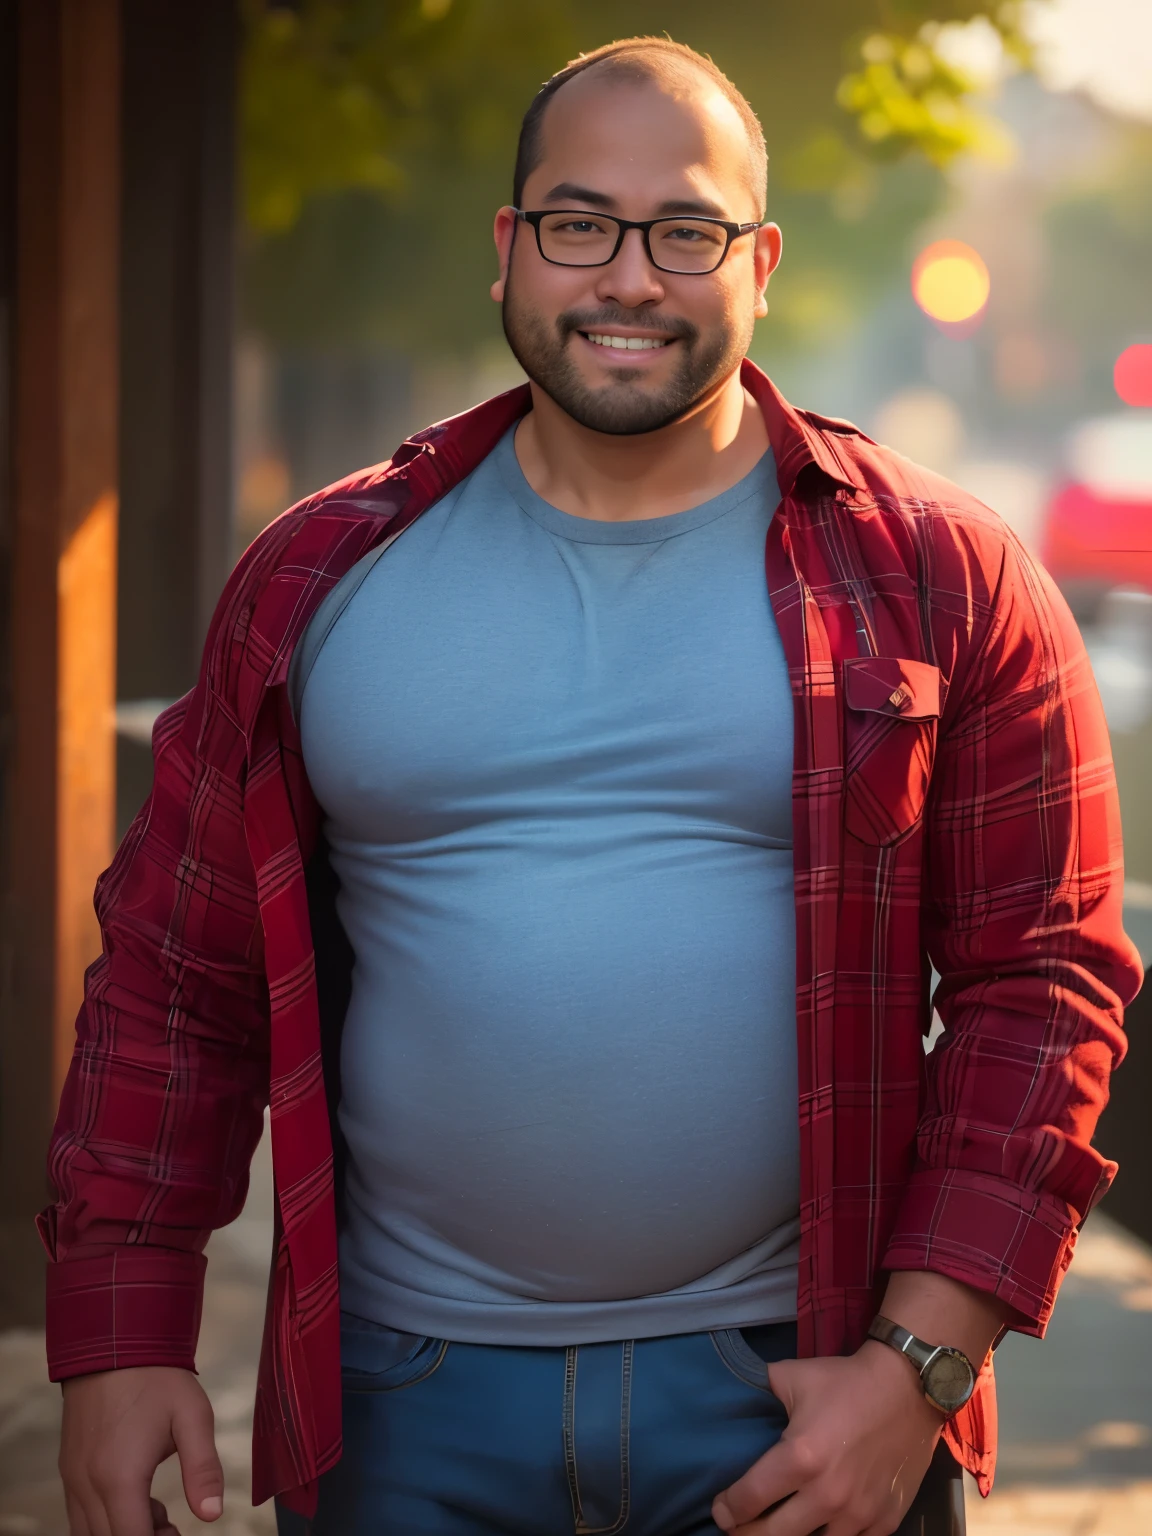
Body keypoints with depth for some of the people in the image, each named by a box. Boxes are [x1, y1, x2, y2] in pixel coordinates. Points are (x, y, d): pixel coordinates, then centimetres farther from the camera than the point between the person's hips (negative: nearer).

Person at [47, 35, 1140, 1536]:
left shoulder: (936, 580, -1)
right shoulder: (324, 575, 4)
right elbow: (178, 973, 6)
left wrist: (919, 1365, -11)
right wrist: (121, 1340, -1)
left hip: (797, 1398, -1)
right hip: (399, 1405, 2)